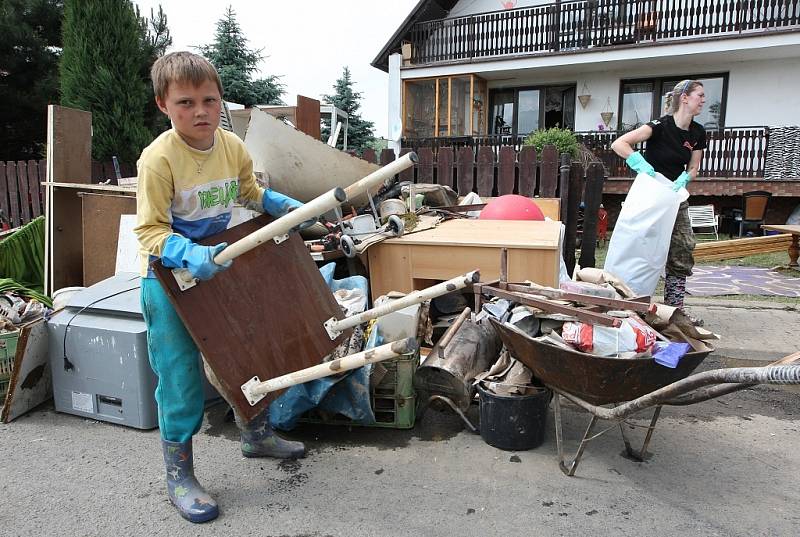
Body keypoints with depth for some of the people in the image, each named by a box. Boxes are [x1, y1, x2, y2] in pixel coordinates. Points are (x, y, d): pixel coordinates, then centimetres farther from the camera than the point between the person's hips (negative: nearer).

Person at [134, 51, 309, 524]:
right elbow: (150, 231, -22)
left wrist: (287, 206, -4)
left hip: (219, 266, 6)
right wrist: (190, 256, -39)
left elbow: (250, 192, 13)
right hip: (171, 278, -6)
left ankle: (256, 433, 41)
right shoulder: (159, 157, -22)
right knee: (181, 377, -1)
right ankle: (180, 476, 20)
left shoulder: (232, 146, -4)